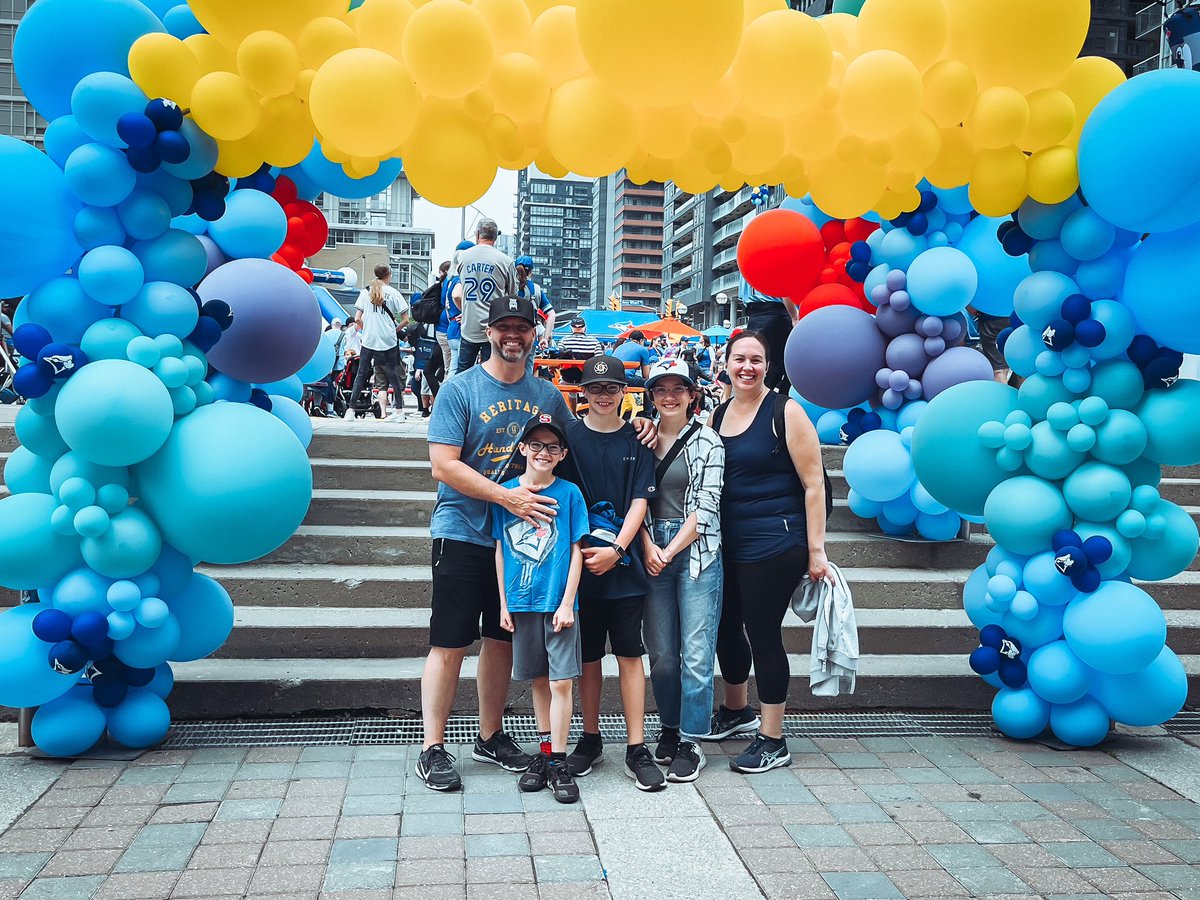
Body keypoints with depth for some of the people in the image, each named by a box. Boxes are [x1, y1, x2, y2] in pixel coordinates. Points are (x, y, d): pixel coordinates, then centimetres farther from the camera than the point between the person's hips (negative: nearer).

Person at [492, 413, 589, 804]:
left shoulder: (569, 493, -2)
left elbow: (576, 551, -1)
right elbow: (500, 550, 7)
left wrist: (567, 603, -7)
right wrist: (504, 603, 4)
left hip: (558, 602, -2)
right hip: (521, 602, 2)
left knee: (561, 682, -4)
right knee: (539, 680, 13)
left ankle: (558, 761, 5)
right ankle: (545, 750, 26)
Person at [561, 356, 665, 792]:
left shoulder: (637, 439, 4)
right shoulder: (569, 435, 3)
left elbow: (639, 501, -1)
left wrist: (616, 549, -11)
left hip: (624, 563, 0)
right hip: (580, 560, 0)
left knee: (629, 654, 2)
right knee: (587, 655, 9)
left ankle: (636, 749, 8)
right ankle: (590, 739, 24)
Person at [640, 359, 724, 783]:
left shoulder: (708, 442, 0)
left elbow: (706, 507, -5)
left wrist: (670, 551, -9)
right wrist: (648, 547, -6)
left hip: (696, 552, -3)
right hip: (652, 552, 3)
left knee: (696, 653, -3)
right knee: (660, 653, 6)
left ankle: (691, 742, 9)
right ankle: (670, 728, 26)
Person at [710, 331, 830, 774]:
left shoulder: (785, 411, -9)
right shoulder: (718, 414, 9)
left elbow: (814, 484, -10)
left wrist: (816, 550, -12)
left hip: (776, 543, -6)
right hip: (729, 542, 7)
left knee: (762, 632, -1)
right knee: (725, 625, 16)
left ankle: (773, 741, 16)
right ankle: (736, 711, 42)